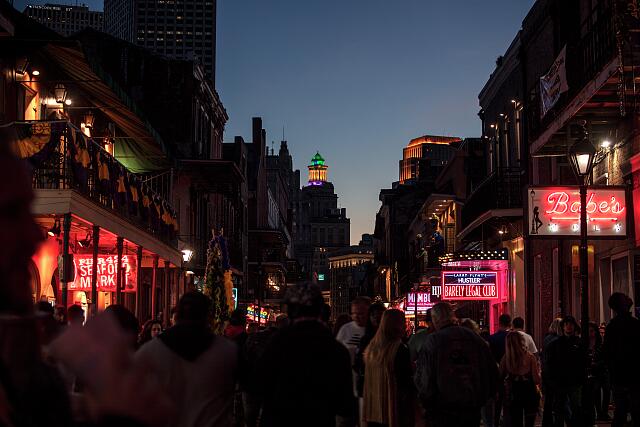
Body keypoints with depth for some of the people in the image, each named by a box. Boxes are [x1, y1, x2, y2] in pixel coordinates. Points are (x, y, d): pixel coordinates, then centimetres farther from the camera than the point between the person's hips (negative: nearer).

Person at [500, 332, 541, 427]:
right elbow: (537, 380, -14)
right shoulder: (530, 357, -15)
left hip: (512, 396, 1)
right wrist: (538, 369, 4)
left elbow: (500, 377, -2)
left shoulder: (505, 358, -12)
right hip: (529, 395, -1)